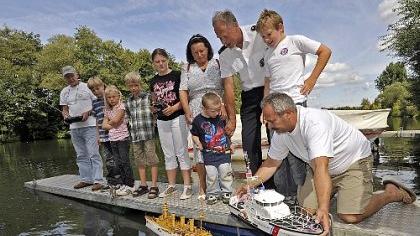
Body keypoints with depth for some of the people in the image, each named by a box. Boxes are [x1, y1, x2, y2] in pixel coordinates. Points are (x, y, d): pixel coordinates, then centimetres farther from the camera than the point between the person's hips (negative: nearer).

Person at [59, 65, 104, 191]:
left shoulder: (87, 87, 0)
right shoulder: (64, 92, 14)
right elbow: (64, 109, 17)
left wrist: (88, 112, -16)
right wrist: (66, 115, -5)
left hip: (89, 125, -6)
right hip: (74, 127, 6)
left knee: (93, 154, -7)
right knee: (81, 155, 11)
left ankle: (97, 180, -3)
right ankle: (86, 179, 20)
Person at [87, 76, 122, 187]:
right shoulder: (95, 103, 10)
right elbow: (96, 120, 14)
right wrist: (97, 136, 11)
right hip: (104, 136, 4)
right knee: (108, 161, 9)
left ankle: (119, 182, 16)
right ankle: (112, 182, 21)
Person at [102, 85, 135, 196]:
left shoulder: (121, 106, -6)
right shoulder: (107, 110, 14)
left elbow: (115, 120, -17)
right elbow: (104, 125, 7)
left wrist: (109, 123, 3)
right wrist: (113, 126, -10)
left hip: (122, 138, -7)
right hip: (113, 139, 7)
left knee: (125, 162, -6)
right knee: (118, 163, 9)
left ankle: (130, 185, 1)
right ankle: (124, 184, 18)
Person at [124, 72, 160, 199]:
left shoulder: (148, 97, -3)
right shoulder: (128, 102, 11)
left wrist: (152, 123, -9)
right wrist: (132, 125, 10)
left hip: (148, 134, -5)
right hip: (135, 135, 5)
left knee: (152, 159, -1)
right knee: (139, 160, 13)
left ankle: (154, 186, 8)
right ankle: (143, 185, 25)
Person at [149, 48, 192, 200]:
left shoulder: (177, 75, -5)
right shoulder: (153, 81, 11)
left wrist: (174, 108, -22)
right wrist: (155, 107, -1)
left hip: (177, 117, -5)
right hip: (162, 120, 6)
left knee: (181, 153, -2)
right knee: (168, 155, 12)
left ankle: (187, 186, 6)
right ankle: (171, 186, 22)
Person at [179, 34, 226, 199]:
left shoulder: (218, 64, 9)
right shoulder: (187, 69, 14)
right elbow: (183, 91, 7)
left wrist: (223, 104, -14)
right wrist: (187, 112, -5)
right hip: (196, 114, 1)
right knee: (199, 148, -1)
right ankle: (202, 187, 10)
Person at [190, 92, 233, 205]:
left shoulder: (221, 117, -3)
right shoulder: (198, 120, -9)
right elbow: (194, 135, 2)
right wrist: (200, 146, -10)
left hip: (224, 151, 2)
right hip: (209, 153, -1)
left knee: (225, 172, 5)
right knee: (211, 175, 2)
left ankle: (226, 192, 23)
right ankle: (212, 193, 21)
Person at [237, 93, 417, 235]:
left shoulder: (314, 123, -37)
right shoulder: (280, 133, -12)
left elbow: (321, 168, -45)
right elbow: (271, 163, -1)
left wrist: (323, 209, -50)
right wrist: (250, 185, -11)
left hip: (353, 160, -6)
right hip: (322, 165, 7)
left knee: (350, 216, -17)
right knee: (307, 209, -3)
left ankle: (393, 192, 8)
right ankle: (334, 190, 25)